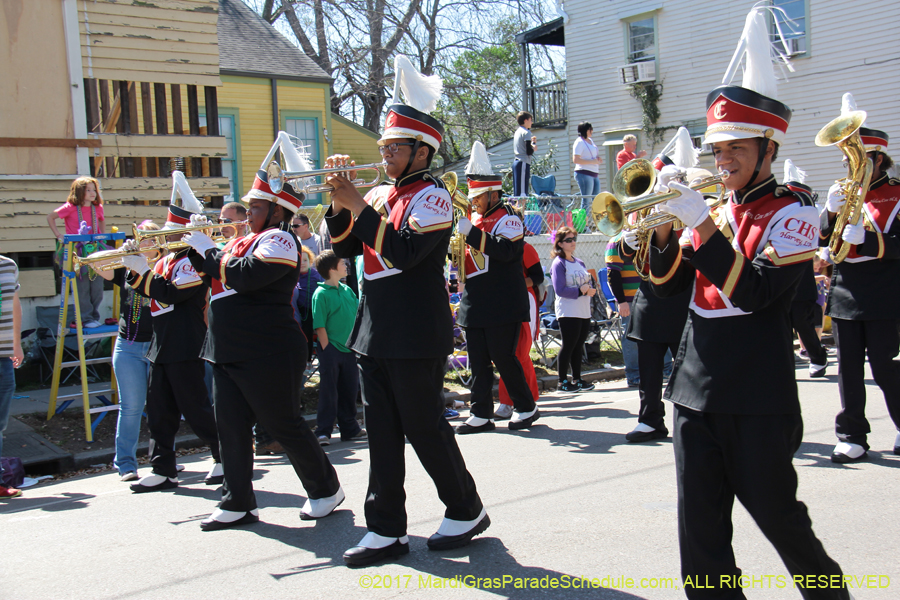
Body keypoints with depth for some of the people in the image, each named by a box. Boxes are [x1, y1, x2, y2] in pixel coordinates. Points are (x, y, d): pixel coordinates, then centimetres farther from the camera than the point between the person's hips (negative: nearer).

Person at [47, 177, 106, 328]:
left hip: (95, 250, 4)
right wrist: (58, 235, -3)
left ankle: (95, 316, 19)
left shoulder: (98, 208, 7)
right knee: (82, 287, -2)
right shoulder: (70, 207, -6)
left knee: (97, 286, 6)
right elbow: (50, 217, 2)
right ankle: (86, 318, 6)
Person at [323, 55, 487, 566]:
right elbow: (346, 247, 14)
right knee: (383, 433, 9)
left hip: (416, 336, -8)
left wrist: (359, 204, -18)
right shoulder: (379, 195, 14)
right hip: (375, 332, 8)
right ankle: (386, 530, 17)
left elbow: (403, 250, -23)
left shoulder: (432, 197, -9)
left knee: (425, 428, 2)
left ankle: (467, 512, 21)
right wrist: (340, 203, -1)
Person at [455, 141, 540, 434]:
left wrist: (471, 233, -29)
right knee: (478, 362, 7)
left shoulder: (507, 218, -7)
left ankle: (526, 408, 15)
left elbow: (506, 250, -25)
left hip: (503, 305, -7)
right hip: (474, 305, 7)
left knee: (504, 359, -2)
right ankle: (481, 415, 13)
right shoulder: (474, 218, 16)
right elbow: (467, 256, 21)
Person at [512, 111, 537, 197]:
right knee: (522, 191, -13)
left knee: (516, 191, 8)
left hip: (516, 162, 9)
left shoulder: (517, 132, 19)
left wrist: (532, 143, 21)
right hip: (523, 163, -9)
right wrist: (534, 148, 4)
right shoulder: (526, 132, -9)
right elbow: (529, 152, -16)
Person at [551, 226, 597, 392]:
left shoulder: (579, 262, 16)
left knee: (578, 346, 12)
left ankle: (577, 379, 21)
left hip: (584, 312, 7)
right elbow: (560, 290, -17)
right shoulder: (558, 264, -8)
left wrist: (591, 289, -5)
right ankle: (563, 381, 6)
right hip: (567, 313, -7)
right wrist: (580, 291, -22)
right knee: (568, 346, -3)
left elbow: (588, 282, 18)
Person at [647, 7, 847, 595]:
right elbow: (670, 283, 12)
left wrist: (701, 224, -21)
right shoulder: (717, 211, 12)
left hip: (759, 397, -6)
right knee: (700, 529, 7)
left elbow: (756, 291, -19)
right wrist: (666, 227, -5)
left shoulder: (793, 210, -6)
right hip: (697, 390, 6)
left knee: (777, 514, 9)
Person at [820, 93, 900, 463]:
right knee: (848, 368, 5)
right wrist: (831, 212, -11)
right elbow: (820, 240, 6)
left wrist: (866, 239, -25)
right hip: (845, 295, 4)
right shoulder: (845, 194, 13)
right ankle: (852, 437, 11)